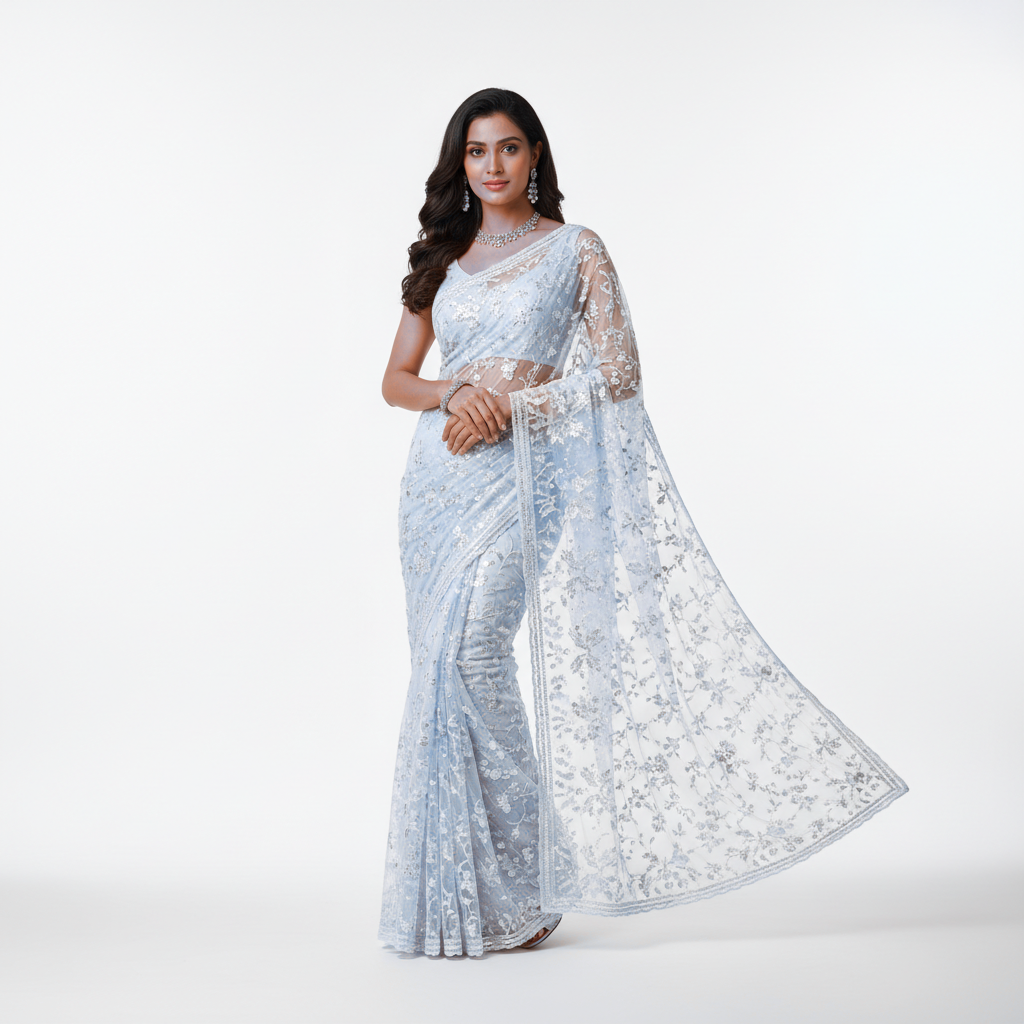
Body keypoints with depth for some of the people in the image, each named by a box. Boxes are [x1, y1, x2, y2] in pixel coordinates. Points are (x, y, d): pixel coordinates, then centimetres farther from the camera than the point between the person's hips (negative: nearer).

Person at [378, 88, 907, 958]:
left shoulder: (576, 251, 4)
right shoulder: (442, 258, 15)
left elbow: (619, 372, -4)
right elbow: (396, 379, 14)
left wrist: (511, 405, -12)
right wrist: (455, 392, -7)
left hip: (518, 472, -5)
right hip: (439, 471, 5)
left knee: (467, 654, -19)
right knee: (447, 665, 5)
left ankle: (503, 892, -6)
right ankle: (453, 888, 16)